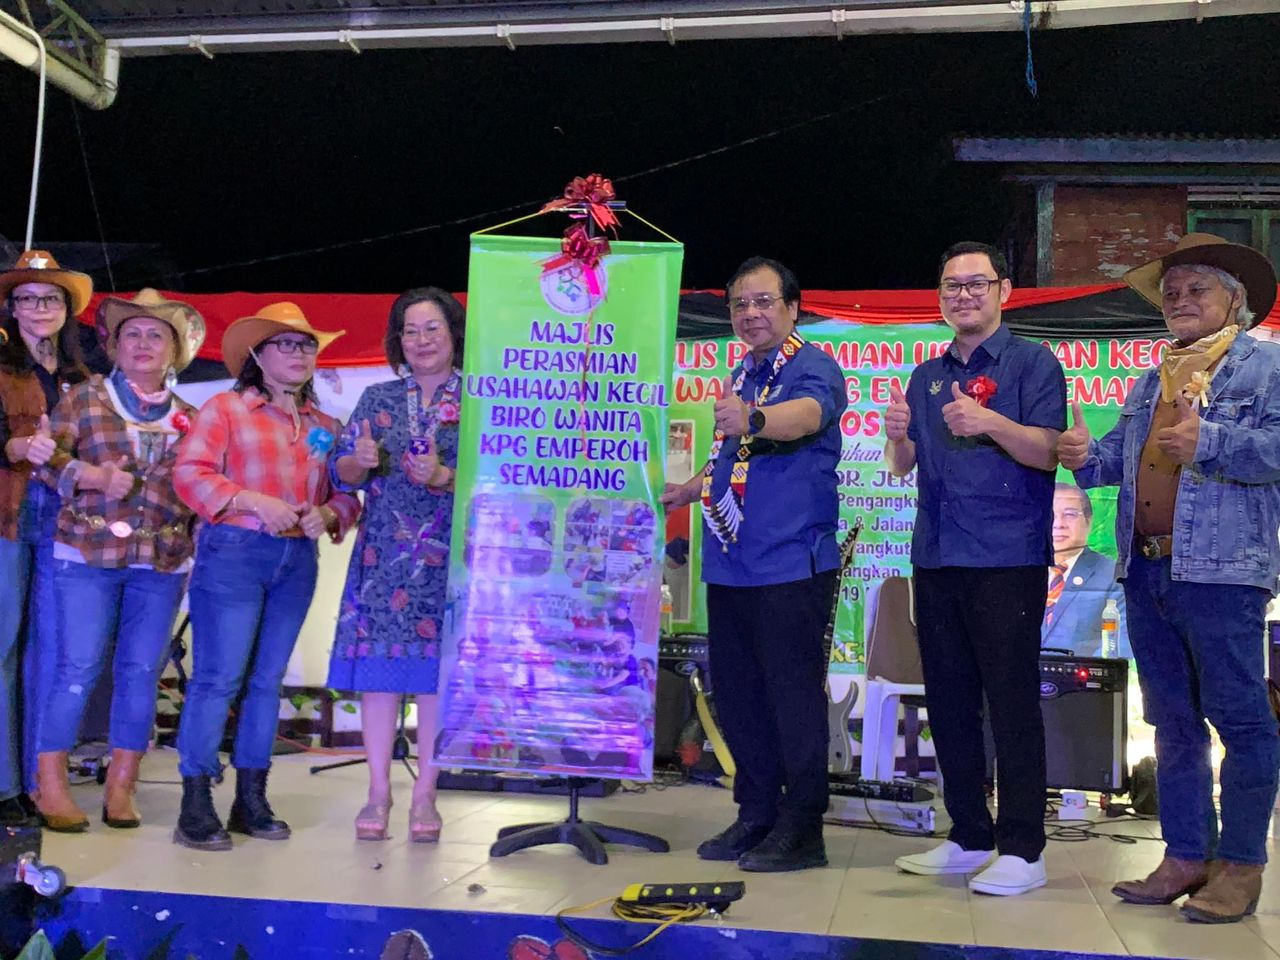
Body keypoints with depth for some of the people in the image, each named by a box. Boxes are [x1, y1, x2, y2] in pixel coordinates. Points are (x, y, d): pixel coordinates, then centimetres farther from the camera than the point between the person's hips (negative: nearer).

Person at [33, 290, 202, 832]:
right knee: (79, 667, -4)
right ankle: (51, 785, 6)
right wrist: (93, 477, -16)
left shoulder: (189, 419, 13)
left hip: (163, 563, 3)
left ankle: (121, 788, 13)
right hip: (88, 552, -2)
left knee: (141, 671, 4)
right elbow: (48, 457, -1)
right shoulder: (85, 399, 7)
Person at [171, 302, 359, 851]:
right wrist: (256, 503, -16)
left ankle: (251, 799, 17)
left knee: (268, 679, 9)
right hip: (233, 553, -5)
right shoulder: (226, 408, 2)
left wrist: (328, 514, -5)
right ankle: (196, 804, -1)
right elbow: (190, 473, -7)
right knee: (219, 677, -7)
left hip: (297, 561, 5)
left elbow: (346, 495, 17)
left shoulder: (325, 426, 16)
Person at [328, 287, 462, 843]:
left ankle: (425, 794, 11)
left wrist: (445, 479, -19)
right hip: (383, 556, 2)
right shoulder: (378, 399, 12)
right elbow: (341, 473, 8)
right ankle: (378, 791, 12)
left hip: (450, 561, -2)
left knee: (438, 670, 1)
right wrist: (361, 462, -14)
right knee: (378, 665, 1)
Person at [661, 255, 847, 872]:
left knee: (793, 695, -3)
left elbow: (807, 413, -33)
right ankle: (756, 814, 25)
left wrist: (755, 418, -51)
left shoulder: (813, 368, -8)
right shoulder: (741, 376, 18)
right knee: (736, 694, 13)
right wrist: (688, 490, 24)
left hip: (791, 562, -8)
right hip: (729, 565, 8)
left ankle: (802, 828, 9)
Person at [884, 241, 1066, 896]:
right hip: (936, 559, 6)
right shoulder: (927, 376, 18)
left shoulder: (1032, 363, 1)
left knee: (1011, 700, -5)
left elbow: (1049, 451, -9)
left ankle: (1021, 849, 3)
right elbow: (903, 467, 15)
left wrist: (989, 422, -26)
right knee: (948, 700, 9)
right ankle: (969, 836, 21)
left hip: (1008, 560, -6)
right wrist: (896, 434, -7)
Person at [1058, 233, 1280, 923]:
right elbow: (1122, 453, 22)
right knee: (1172, 723, 12)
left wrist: (1207, 442, -23)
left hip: (1220, 573, -7)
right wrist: (1088, 456, 1)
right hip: (1146, 573, 7)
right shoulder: (1153, 380, 22)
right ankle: (1186, 856, 21)